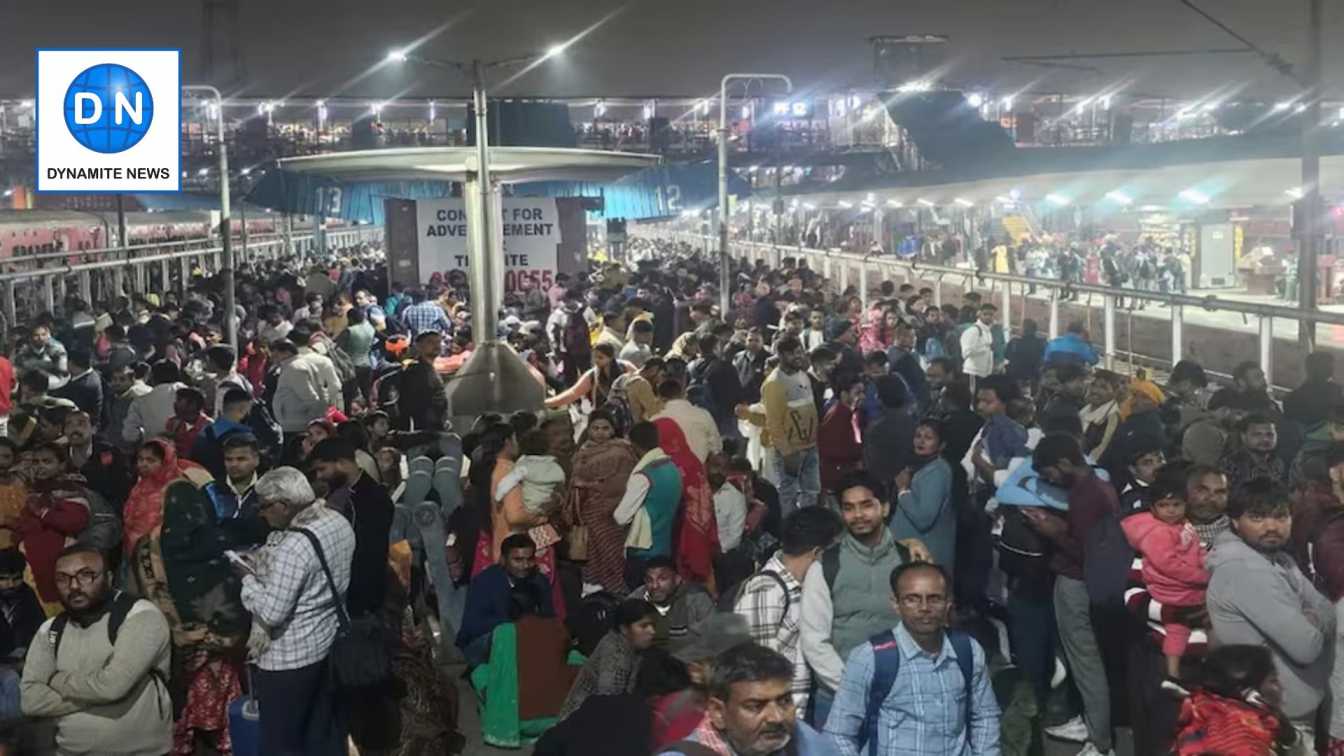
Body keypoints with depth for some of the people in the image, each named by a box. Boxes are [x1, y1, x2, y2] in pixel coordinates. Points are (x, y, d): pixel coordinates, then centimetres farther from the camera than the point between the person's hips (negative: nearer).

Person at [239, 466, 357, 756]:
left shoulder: (293, 547, -28)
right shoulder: (340, 522, -1)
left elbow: (270, 614, -25)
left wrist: (248, 577, -11)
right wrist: (263, 564, 7)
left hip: (291, 658, -8)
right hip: (332, 645, 9)